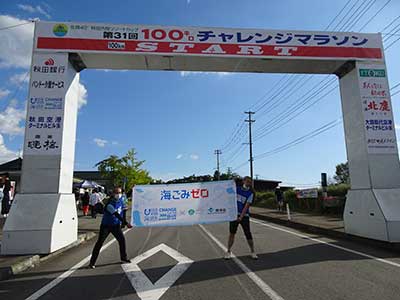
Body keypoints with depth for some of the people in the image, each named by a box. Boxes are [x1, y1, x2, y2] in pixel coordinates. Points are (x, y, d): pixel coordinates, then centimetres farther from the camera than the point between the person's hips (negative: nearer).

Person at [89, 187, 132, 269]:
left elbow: (123, 210, 13)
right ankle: (92, 262, 4)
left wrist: (122, 222, 13)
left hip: (116, 225, 6)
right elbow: (117, 215, -33)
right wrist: (126, 223, -37)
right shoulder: (110, 204, -27)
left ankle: (123, 258, 21)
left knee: (122, 240, 5)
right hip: (106, 225, -6)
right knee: (99, 243, -4)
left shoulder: (121, 200, -4)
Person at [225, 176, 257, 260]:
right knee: (232, 233, 3)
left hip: (244, 215, -1)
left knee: (248, 234, -2)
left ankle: (253, 252, 15)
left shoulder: (250, 193, -5)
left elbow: (247, 206, -12)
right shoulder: (237, 188, 2)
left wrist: (241, 217, -21)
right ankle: (228, 251, 15)